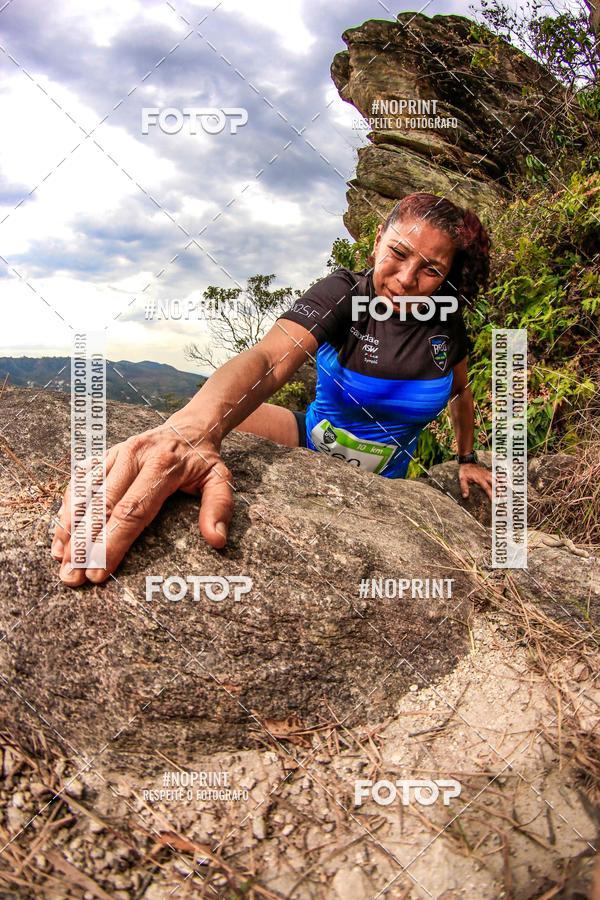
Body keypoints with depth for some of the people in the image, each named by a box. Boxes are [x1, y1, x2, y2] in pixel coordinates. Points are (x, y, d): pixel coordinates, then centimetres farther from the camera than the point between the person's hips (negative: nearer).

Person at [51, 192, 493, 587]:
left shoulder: (446, 321, -10)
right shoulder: (343, 292, -21)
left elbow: (461, 390, 13)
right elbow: (269, 359, -41)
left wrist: (467, 459, 18)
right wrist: (191, 429, -59)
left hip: (380, 484, 3)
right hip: (312, 441, -3)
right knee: (219, 420, -29)